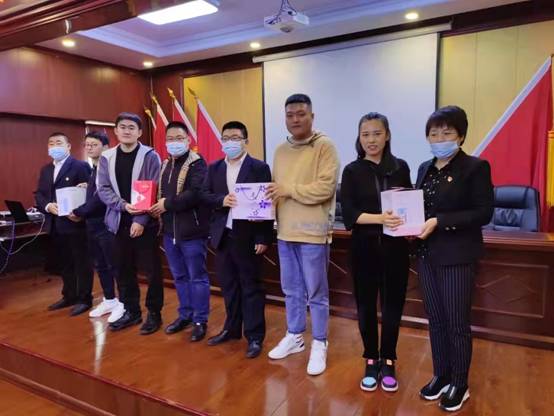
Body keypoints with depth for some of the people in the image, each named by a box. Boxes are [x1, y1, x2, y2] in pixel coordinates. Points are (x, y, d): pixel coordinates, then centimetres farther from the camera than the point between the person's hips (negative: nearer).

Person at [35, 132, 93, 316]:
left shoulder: (80, 166, -7)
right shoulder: (45, 170, 17)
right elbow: (39, 194, 13)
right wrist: (47, 206, -8)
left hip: (75, 222, -7)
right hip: (55, 224, 8)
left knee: (81, 263, 2)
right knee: (65, 263, 17)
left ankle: (84, 299, 11)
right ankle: (69, 296, 29)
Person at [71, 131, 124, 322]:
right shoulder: (93, 169, 15)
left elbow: (101, 197, -20)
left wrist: (78, 212, -11)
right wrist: (87, 187, 1)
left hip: (107, 224, -9)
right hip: (93, 225, 9)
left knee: (114, 266, -1)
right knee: (100, 266, 16)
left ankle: (123, 303, 10)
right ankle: (109, 300, 29)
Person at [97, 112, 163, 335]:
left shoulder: (150, 156, -5)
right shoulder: (106, 158, 7)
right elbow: (103, 189, 4)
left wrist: (141, 220, -16)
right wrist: (124, 205, -13)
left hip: (144, 223, -4)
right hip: (119, 222, 4)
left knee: (152, 270, 2)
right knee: (123, 270, 12)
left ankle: (154, 313, 17)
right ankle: (131, 311, 28)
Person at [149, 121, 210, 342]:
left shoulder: (196, 163, -10)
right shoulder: (165, 165, 15)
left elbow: (196, 193, -23)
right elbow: (160, 192, 19)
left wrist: (167, 204, -17)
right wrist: (155, 206, -3)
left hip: (191, 231, -8)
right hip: (170, 230, 8)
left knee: (197, 277, 3)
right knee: (179, 276, 17)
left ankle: (200, 321, 15)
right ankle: (185, 315, 32)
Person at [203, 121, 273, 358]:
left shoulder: (259, 168, -5)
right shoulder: (214, 168, 11)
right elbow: (204, 197, 6)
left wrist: (263, 238, -13)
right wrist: (221, 200, -16)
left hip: (247, 237, -5)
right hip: (222, 235, 5)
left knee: (251, 287, 4)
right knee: (228, 285, 15)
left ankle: (255, 336, 16)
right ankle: (232, 328, 32)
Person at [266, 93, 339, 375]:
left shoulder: (324, 146, -7)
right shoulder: (280, 150, 13)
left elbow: (325, 188, -17)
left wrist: (288, 189, -16)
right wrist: (271, 196, -5)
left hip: (312, 232, -6)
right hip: (285, 231, 6)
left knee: (316, 292, 6)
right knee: (291, 290, 17)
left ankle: (319, 345, 21)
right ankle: (294, 336, 33)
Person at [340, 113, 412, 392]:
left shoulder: (400, 167, 4)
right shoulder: (352, 171, -1)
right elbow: (349, 214, -9)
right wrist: (379, 218, -24)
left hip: (394, 246, 1)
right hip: (364, 246, -1)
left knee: (392, 305, 8)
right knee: (366, 305, 8)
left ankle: (388, 362, 27)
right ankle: (371, 361, 26)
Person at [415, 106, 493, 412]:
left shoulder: (475, 167, -7)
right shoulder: (425, 168, 11)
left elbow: (483, 213, -14)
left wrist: (440, 222, -21)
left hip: (457, 257, -5)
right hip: (427, 255, 6)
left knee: (457, 323, 6)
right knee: (435, 320, 14)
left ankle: (460, 384, 24)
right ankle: (441, 375, 32)